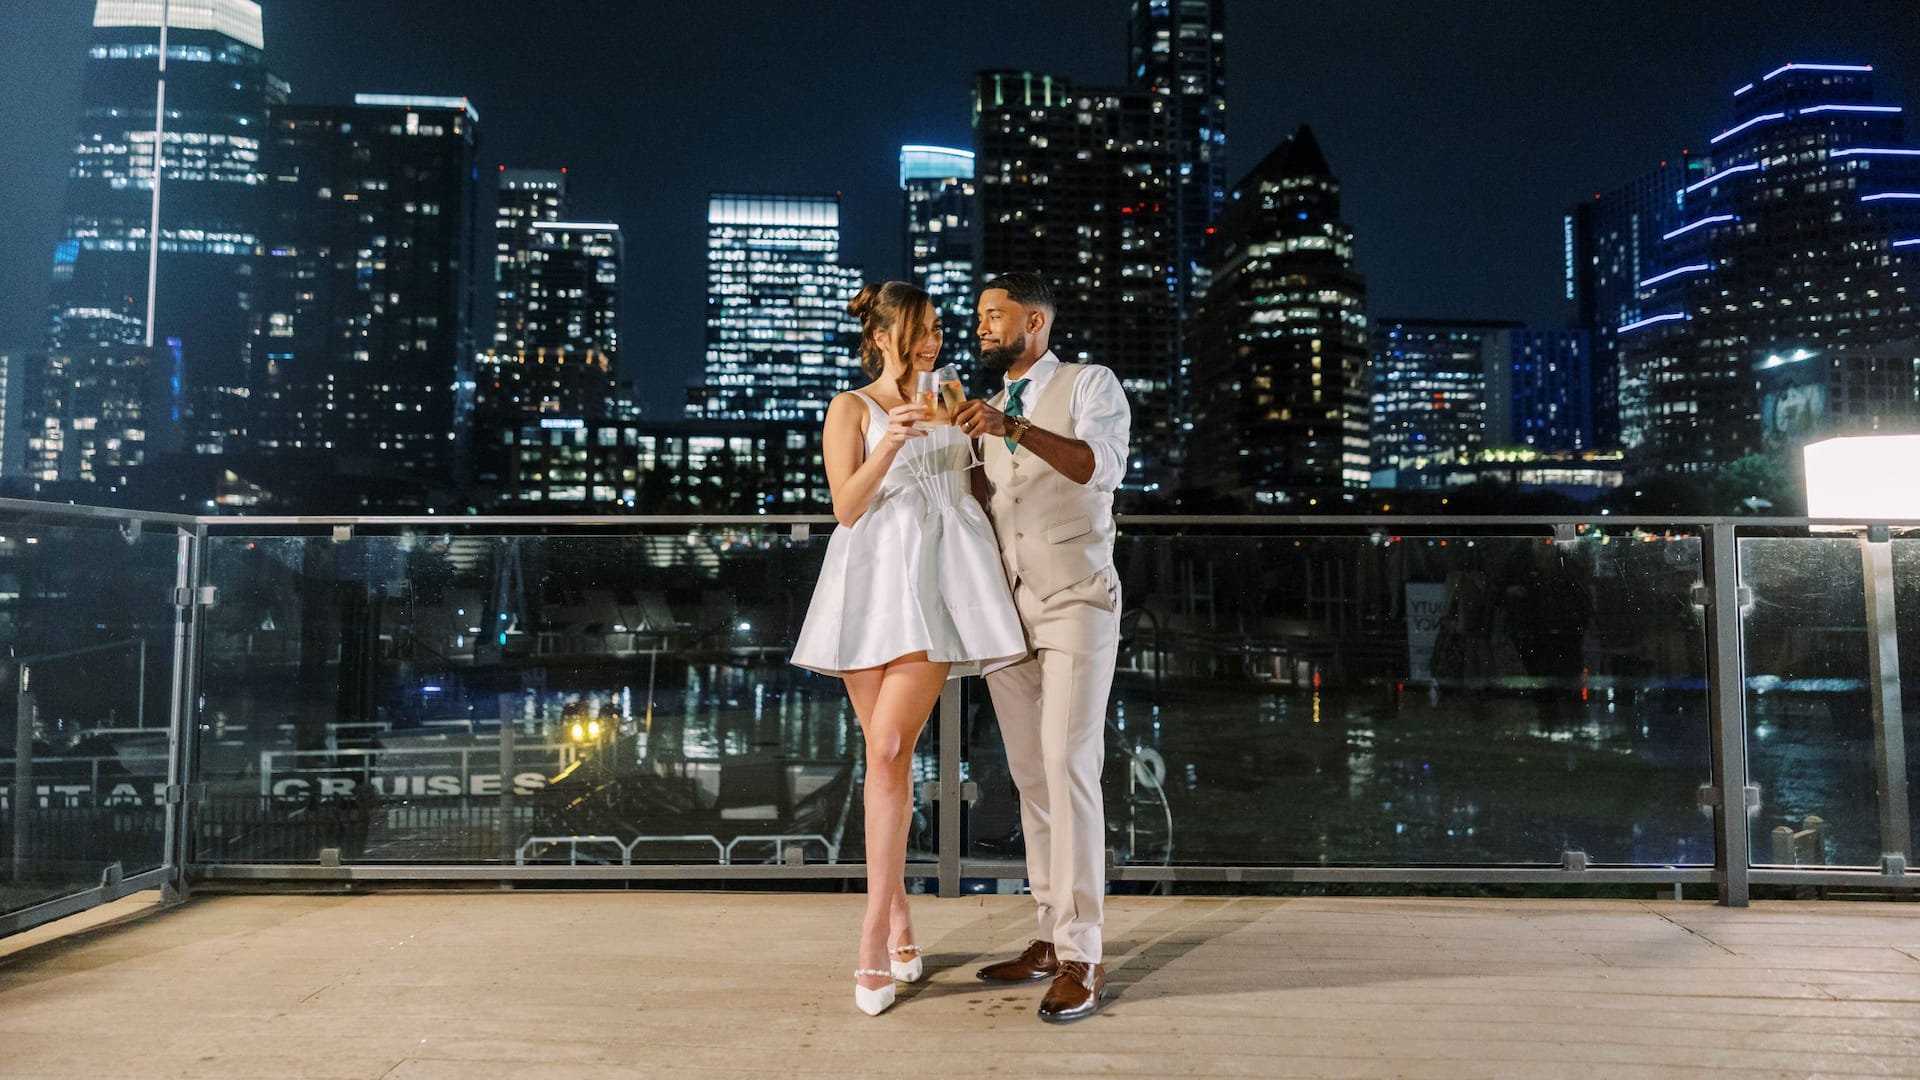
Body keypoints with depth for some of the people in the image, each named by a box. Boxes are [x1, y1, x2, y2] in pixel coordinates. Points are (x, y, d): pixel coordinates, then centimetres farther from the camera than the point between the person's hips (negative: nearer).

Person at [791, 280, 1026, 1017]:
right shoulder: (851, 409, 11)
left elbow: (975, 484, 25)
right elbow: (847, 508, -2)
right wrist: (889, 445, -15)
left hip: (939, 579, 0)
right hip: (875, 580, 0)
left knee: (889, 748, -13)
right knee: (886, 754, 4)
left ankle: (873, 940, -7)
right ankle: (899, 921, 19)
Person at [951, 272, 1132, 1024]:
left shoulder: (1090, 384, 0)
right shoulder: (988, 410, 18)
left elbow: (1103, 464, -19)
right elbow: (980, 505, 14)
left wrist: (1015, 428, -31)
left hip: (1074, 605, -6)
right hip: (1005, 608, 6)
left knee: (1069, 769, -12)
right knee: (1030, 776, 6)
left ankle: (1081, 958, -6)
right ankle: (1052, 937, 14)